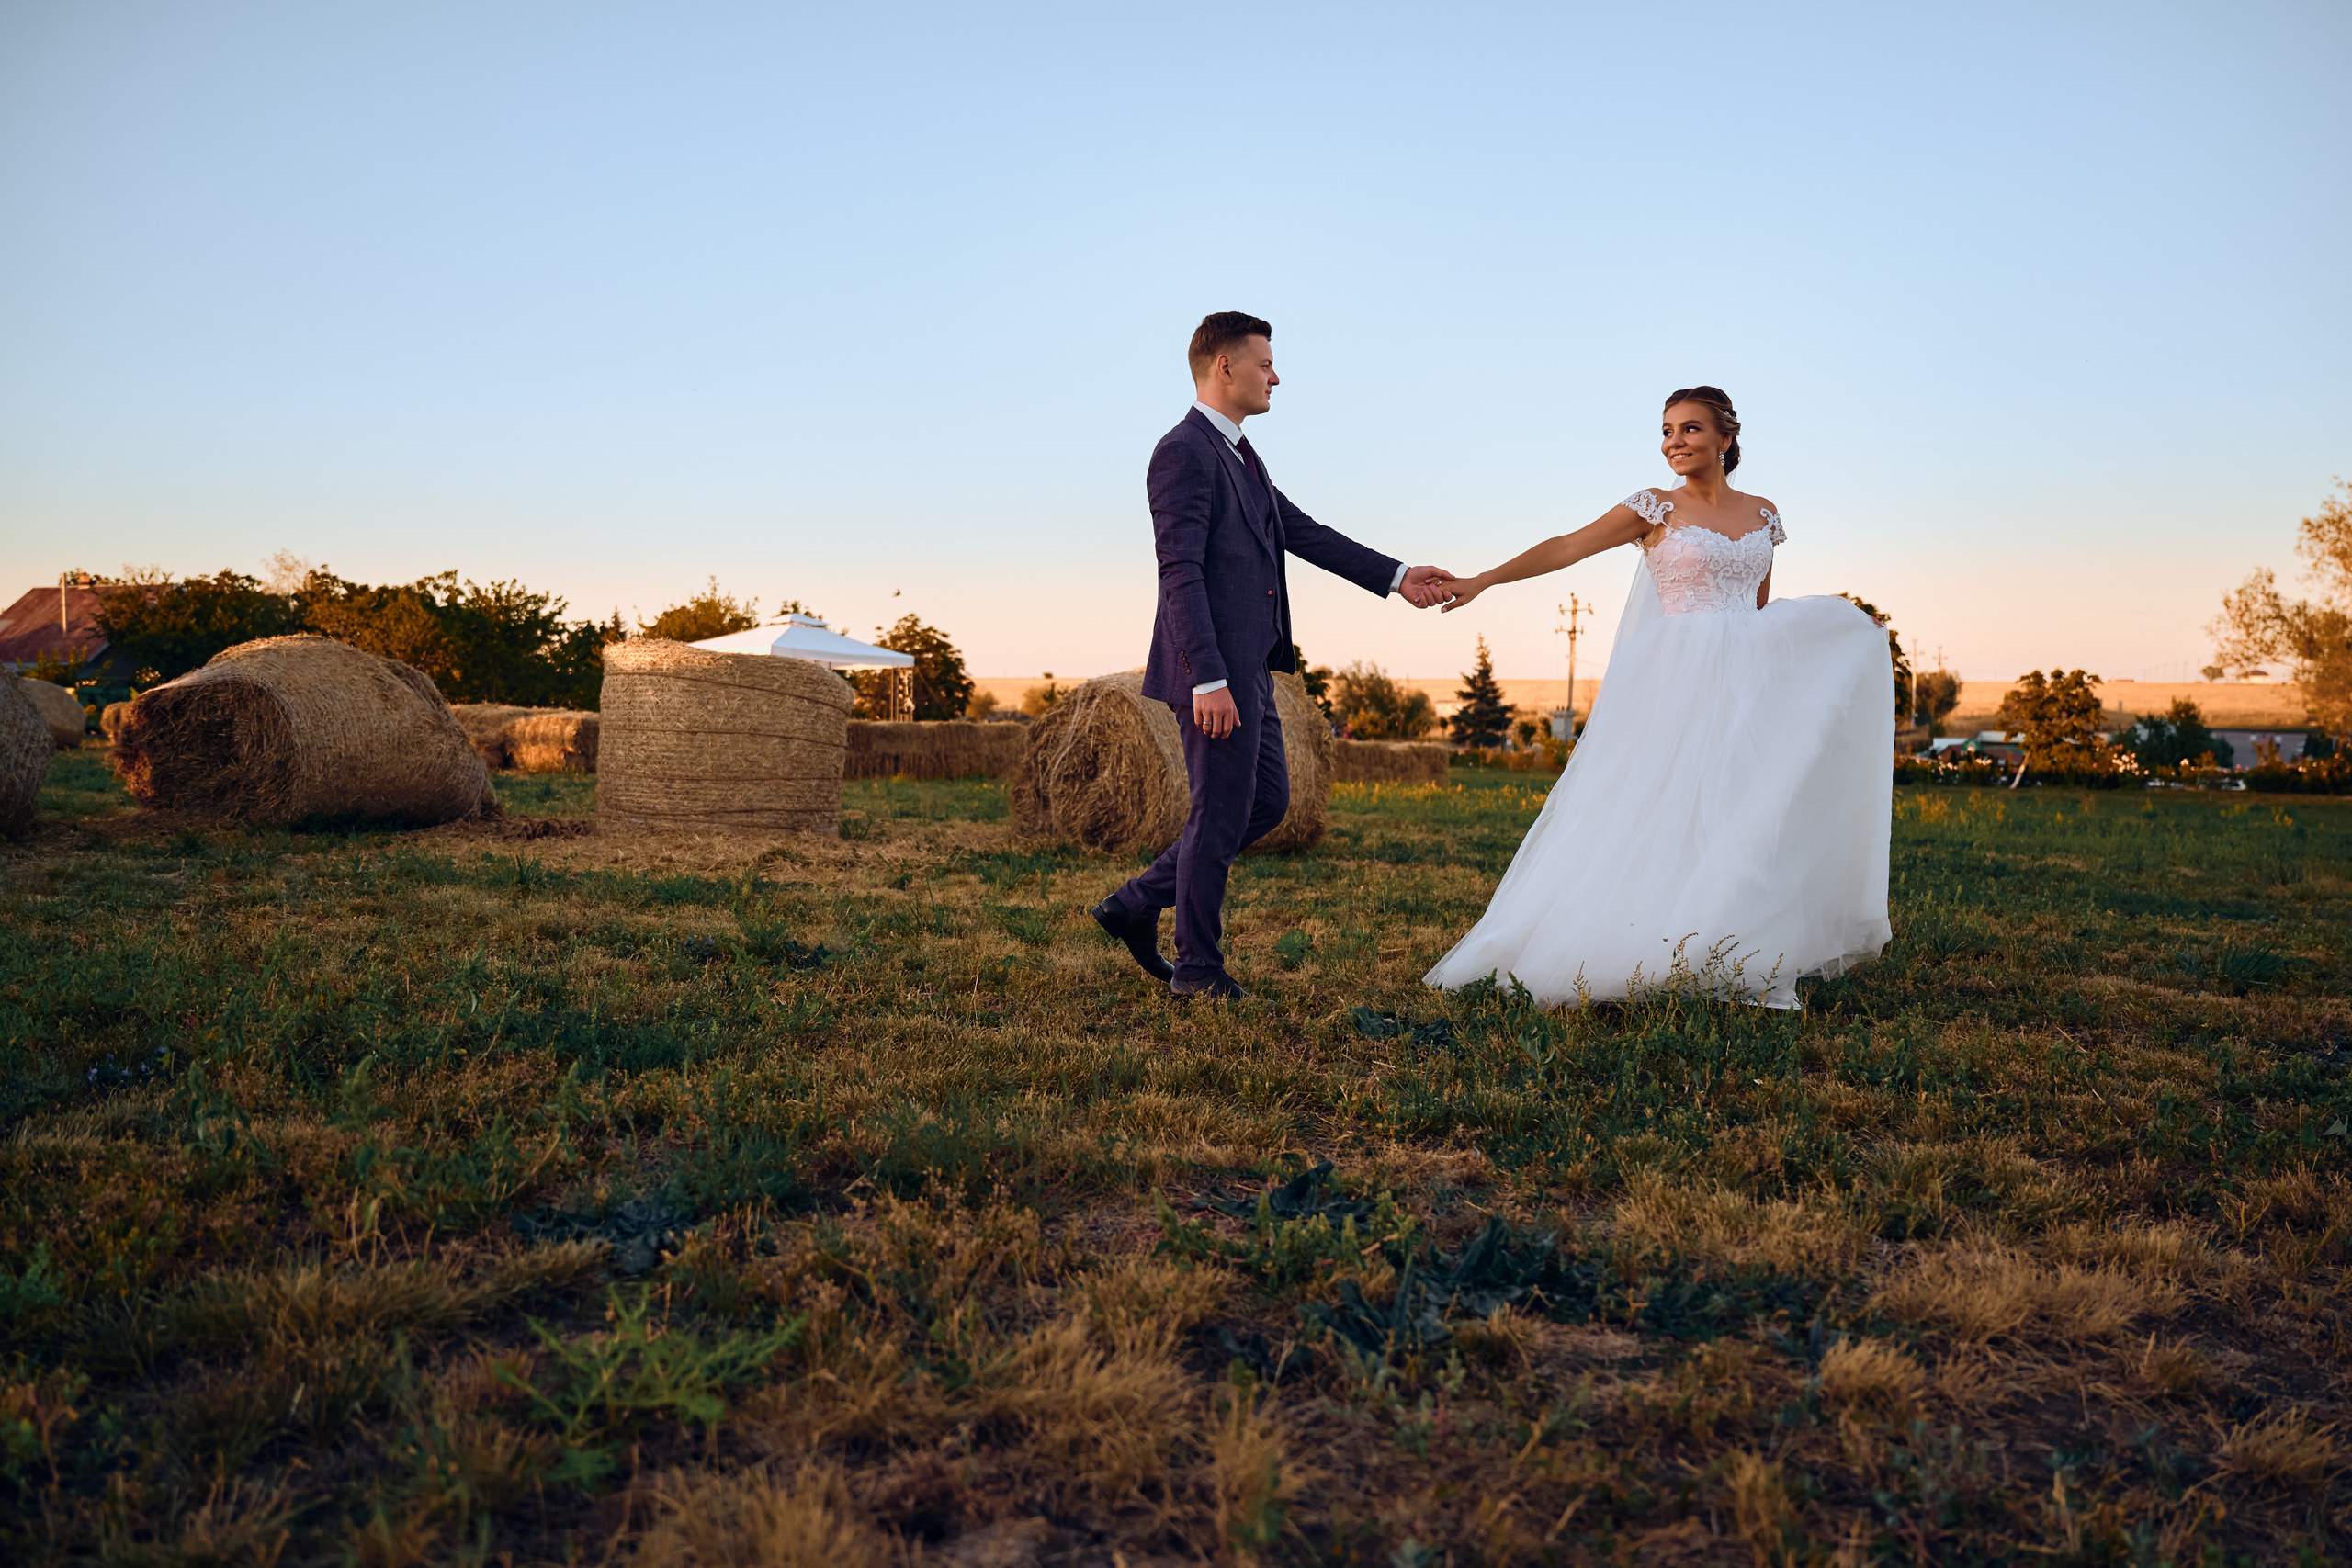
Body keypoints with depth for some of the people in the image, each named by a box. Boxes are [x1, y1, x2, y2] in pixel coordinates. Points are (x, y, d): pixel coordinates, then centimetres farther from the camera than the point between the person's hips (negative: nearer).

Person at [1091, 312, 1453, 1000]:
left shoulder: (1237, 453, 18)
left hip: (1248, 670, 10)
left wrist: (1397, 576, 16)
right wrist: (1208, 681, -25)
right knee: (1222, 814, 0)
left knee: (1267, 802, 16)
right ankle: (1198, 964, 17)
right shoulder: (1184, 452, -13)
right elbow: (1180, 574, -20)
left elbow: (1303, 531, 20)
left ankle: (1139, 904, 22)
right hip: (1213, 674, -10)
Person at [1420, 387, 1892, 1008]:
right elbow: (1567, 547, -7)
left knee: (1749, 811, 0)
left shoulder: (1763, 513, 13)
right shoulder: (1656, 508, 1)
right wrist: (1482, 580, -15)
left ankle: (1751, 966, 8)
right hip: (1682, 685, -4)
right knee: (1675, 812, -7)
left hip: (1751, 682, 4)